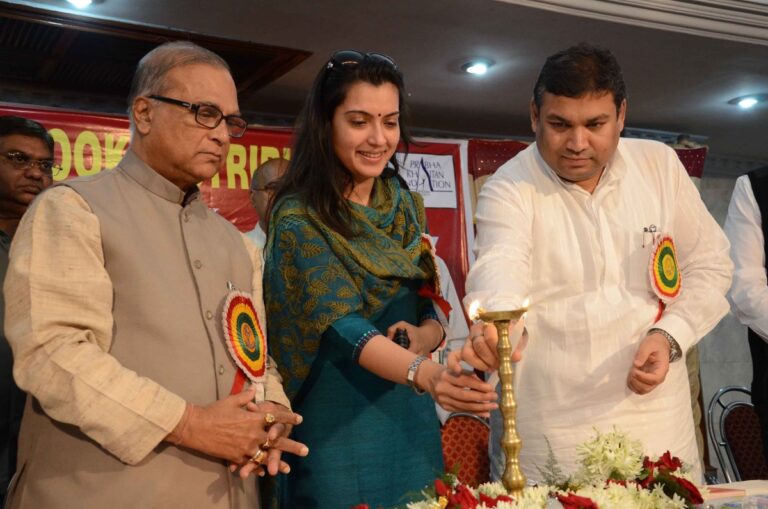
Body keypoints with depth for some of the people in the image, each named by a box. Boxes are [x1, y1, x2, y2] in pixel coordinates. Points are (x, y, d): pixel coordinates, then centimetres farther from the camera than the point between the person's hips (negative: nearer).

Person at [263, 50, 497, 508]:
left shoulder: (406, 207, 6)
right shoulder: (299, 218, -12)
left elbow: (431, 314, 8)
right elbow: (340, 323, -24)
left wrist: (421, 337, -15)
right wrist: (423, 373, -40)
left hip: (411, 421, 6)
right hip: (338, 427, -5)